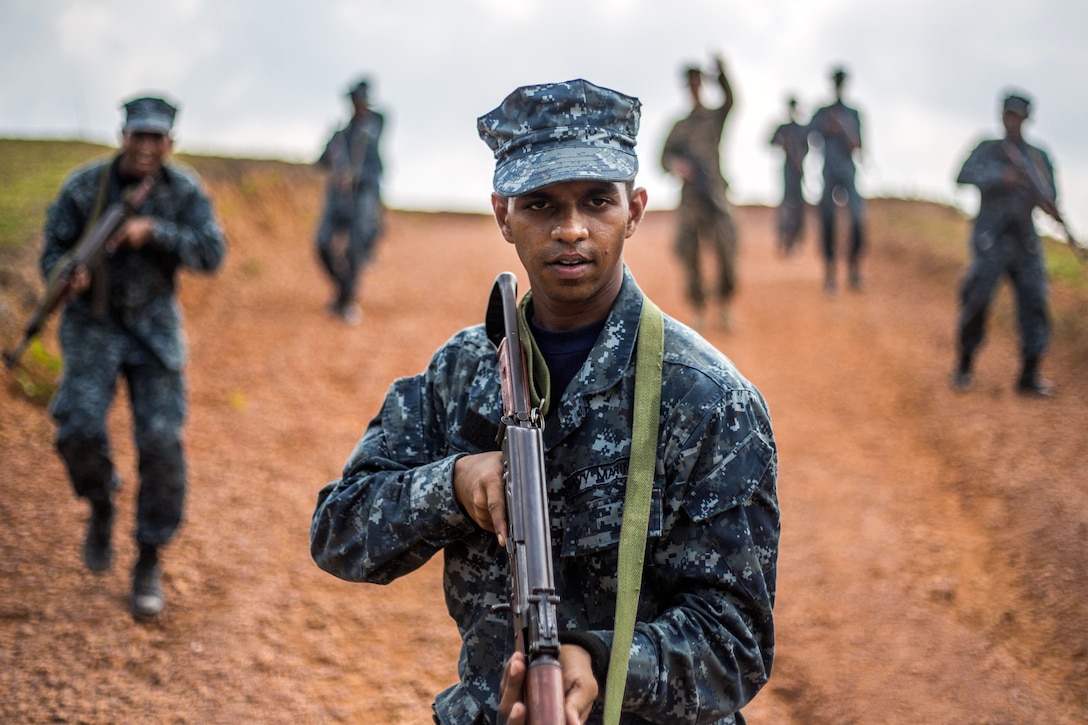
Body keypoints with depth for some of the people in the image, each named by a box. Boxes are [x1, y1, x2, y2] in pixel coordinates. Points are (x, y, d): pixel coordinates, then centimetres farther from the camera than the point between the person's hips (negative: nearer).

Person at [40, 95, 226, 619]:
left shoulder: (184, 190, -10)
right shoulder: (83, 186, -12)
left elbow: (211, 254, -18)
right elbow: (53, 251, -7)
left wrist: (152, 231, -32)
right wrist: (68, 276, -31)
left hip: (154, 327, 1)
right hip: (92, 324, 0)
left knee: (161, 442, -10)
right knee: (80, 429, -18)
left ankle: (149, 563, 6)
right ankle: (101, 503, 17)